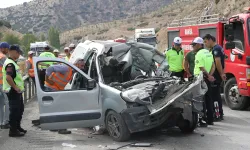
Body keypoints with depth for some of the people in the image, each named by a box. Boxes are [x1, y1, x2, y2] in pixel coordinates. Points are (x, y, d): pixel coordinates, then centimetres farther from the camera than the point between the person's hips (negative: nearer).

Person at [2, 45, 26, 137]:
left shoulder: (13, 63, 16)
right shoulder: (10, 64, -18)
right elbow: (8, 77, -31)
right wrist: (15, 87, -24)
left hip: (17, 91, 10)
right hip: (13, 91, -10)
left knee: (20, 109, 18)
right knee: (14, 110, -4)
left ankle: (17, 127, 30)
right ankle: (13, 131, 3)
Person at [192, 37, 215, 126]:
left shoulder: (199, 54, -12)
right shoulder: (208, 53, 14)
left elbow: (202, 68, -18)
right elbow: (213, 66, 9)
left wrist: (208, 76, -8)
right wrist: (210, 75, -4)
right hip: (207, 79, 8)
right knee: (208, 99, 12)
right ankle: (210, 119, 17)